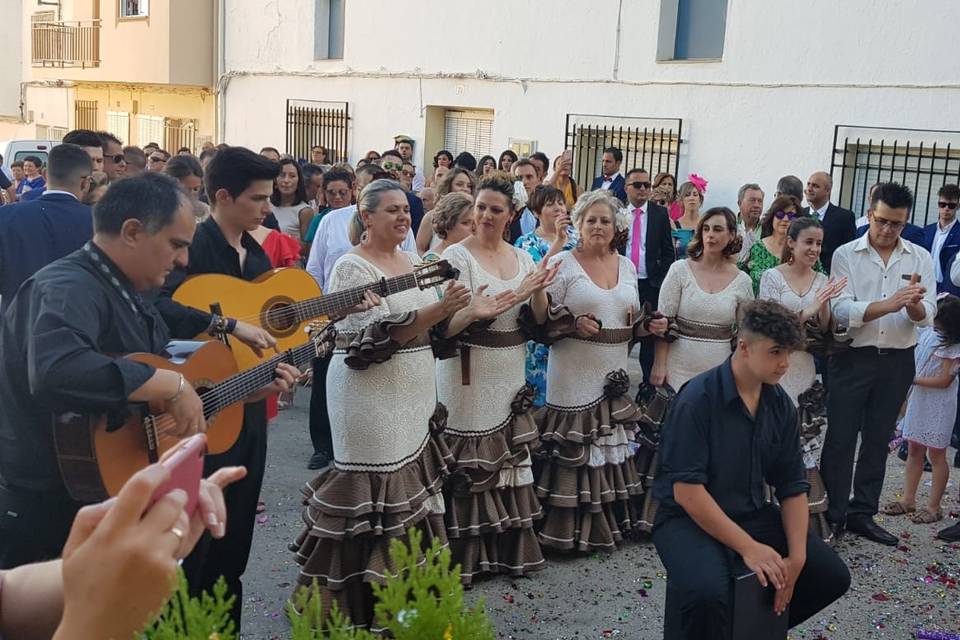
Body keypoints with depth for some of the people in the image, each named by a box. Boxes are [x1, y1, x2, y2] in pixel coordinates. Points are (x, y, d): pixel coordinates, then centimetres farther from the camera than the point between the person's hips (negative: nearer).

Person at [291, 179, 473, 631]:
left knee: (409, 489, 13)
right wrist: (438, 310, -27)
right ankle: (362, 598, 14)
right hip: (372, 400, -8)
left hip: (413, 400, 8)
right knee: (374, 497, -1)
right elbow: (376, 339, -22)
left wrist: (458, 311, 1)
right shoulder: (352, 267, -12)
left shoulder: (413, 261, 12)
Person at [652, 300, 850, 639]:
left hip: (753, 515, 7)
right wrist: (748, 547, -22)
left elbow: (793, 486, 5)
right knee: (706, 593, -34)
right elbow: (687, 491, -23)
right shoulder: (698, 399, -20)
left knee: (832, 574, 2)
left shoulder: (780, 404, 1)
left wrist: (797, 557, -7)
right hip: (691, 519, -7)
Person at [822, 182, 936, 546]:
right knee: (840, 438, 3)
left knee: (878, 440, 12)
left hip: (897, 361, 3)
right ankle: (833, 514, 15)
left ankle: (862, 514, 24)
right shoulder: (846, 255, -5)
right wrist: (890, 304, -30)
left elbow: (926, 316, -6)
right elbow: (843, 311, -15)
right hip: (853, 358, -3)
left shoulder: (920, 259, 2)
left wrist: (913, 304, -30)